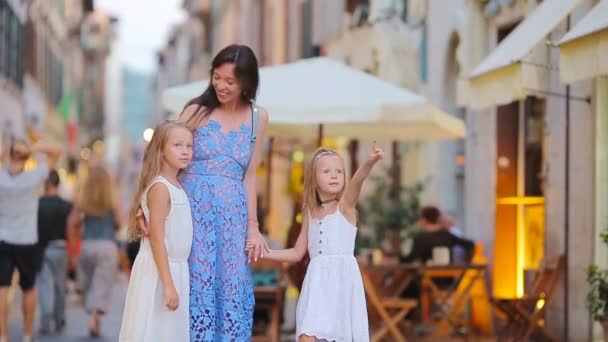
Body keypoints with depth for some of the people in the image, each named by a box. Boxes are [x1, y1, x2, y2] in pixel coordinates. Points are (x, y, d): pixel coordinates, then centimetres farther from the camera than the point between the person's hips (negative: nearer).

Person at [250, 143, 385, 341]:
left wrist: (370, 162, -41)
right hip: (317, 281, 3)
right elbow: (297, 253, 20)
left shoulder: (345, 205, 1)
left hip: (342, 278, -3)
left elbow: (358, 180, -21)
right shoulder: (311, 213, 13)